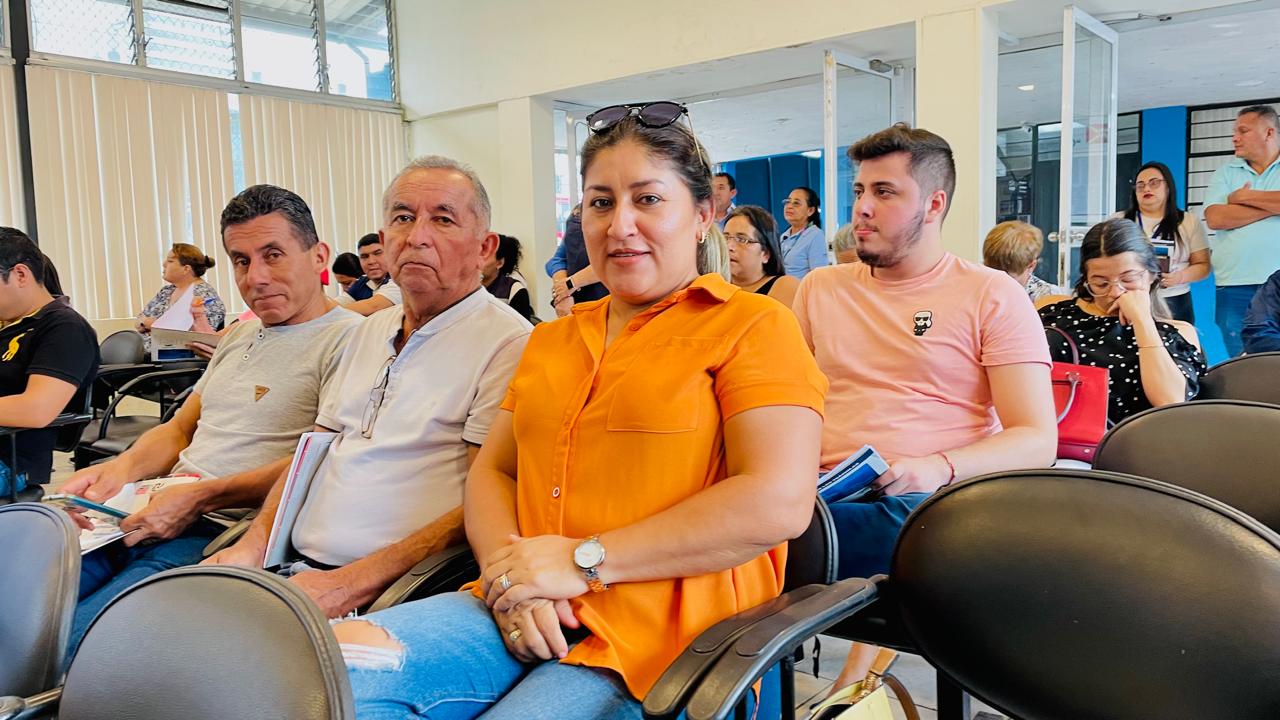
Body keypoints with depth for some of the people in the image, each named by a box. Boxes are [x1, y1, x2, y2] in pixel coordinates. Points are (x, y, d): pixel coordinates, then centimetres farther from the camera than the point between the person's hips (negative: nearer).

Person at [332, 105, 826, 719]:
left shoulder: (752, 326, 0)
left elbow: (779, 502, -13)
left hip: (661, 633, -5)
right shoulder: (549, 341, 21)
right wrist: (508, 566, -6)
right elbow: (490, 471, 17)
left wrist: (585, 560, -13)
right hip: (527, 614, 6)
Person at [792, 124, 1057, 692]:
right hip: (824, 494, 3)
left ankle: (857, 673, -15)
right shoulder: (820, 288, 18)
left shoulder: (993, 296, 7)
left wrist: (938, 467, -18)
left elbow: (1038, 440, 1)